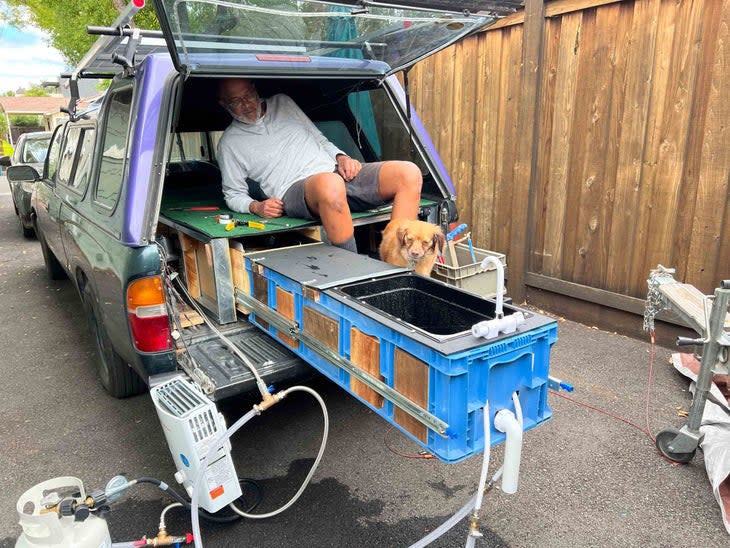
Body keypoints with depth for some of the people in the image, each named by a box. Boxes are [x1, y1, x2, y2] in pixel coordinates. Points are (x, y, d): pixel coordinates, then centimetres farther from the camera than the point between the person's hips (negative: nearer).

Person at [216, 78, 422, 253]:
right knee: (329, 183, -45)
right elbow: (234, 195, 17)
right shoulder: (230, 142, 14)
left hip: (337, 172, 5)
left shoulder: (282, 102, 24)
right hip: (294, 190, -5)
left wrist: (341, 157, 8)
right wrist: (256, 207, -5)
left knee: (409, 173, -21)